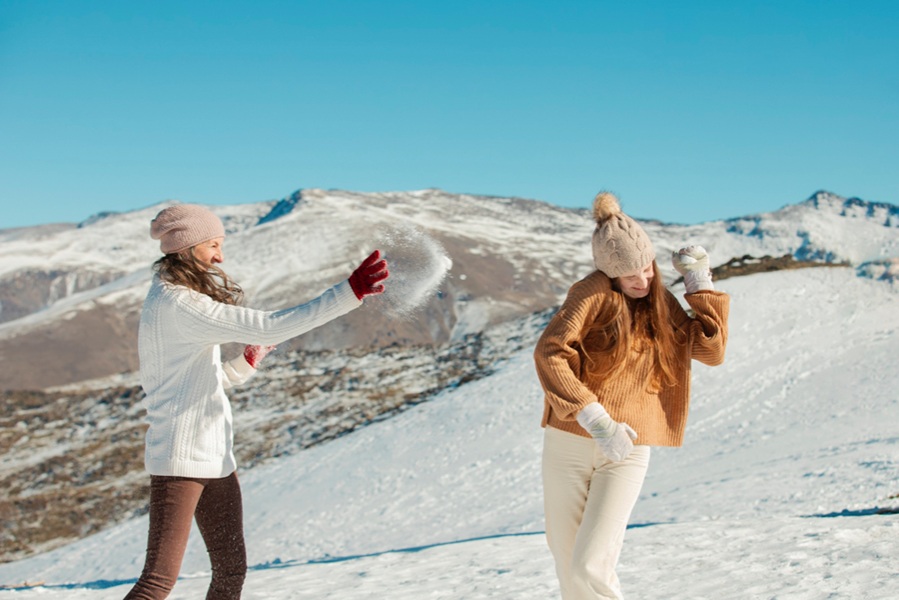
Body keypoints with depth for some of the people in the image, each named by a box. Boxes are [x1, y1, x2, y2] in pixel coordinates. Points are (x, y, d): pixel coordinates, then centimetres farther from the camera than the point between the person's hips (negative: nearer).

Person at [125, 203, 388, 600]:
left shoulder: (171, 302, 16)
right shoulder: (177, 304, -16)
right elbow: (270, 327, -23)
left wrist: (245, 365, 18)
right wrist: (349, 294, -23)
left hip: (215, 458, 10)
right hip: (180, 459, -10)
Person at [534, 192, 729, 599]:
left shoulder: (660, 304, 9)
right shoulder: (594, 294, -7)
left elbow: (711, 350, 6)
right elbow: (549, 353, -19)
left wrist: (701, 282, 0)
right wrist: (597, 423, -22)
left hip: (627, 452, 1)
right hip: (569, 443, -1)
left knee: (590, 567, -12)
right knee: (566, 558, 10)